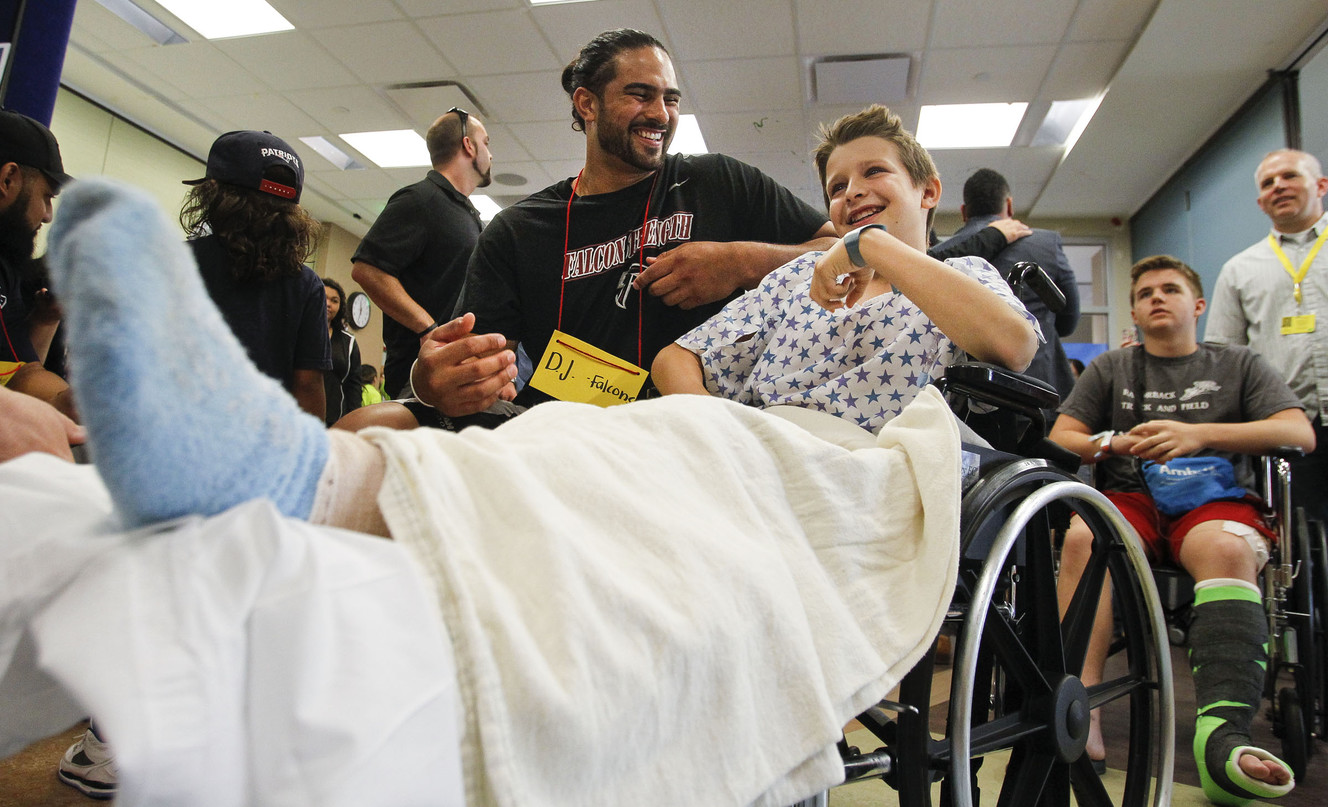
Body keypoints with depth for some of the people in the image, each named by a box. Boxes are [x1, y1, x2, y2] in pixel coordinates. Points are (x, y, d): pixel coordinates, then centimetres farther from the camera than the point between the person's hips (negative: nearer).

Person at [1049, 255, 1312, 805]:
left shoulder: (1237, 365, 19)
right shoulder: (1110, 369, 22)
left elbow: (1300, 434, 3)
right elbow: (1060, 440, 11)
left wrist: (1198, 434, -13)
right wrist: (1115, 443, -11)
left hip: (1214, 499, 0)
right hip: (1130, 497, 0)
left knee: (1228, 547, -37)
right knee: (1082, 536, -35)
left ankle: (1222, 732, -50)